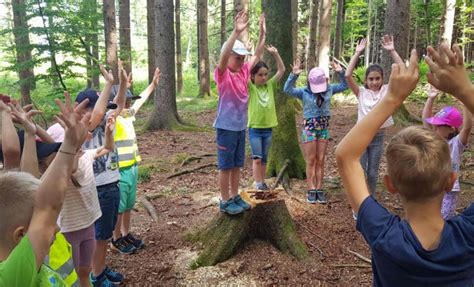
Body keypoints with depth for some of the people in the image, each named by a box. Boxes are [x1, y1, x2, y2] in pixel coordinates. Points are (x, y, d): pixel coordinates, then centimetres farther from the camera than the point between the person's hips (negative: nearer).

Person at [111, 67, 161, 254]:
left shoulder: (128, 116, 5)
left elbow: (141, 100, 20)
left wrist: (153, 84, 28)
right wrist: (123, 88, -52)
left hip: (132, 168, 8)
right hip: (119, 171, -8)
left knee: (128, 205, 20)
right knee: (118, 207, 7)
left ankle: (126, 234, 35)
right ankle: (117, 240, 22)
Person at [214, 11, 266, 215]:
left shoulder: (244, 71, 5)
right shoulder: (222, 74, -13)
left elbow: (257, 55, 13)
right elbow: (224, 56, -31)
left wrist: (262, 33, 4)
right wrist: (236, 32, -41)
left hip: (241, 126, 7)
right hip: (226, 127, -7)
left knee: (237, 164, 16)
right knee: (226, 165, 4)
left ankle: (235, 197, 29)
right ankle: (225, 201, 16)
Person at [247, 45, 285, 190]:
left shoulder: (270, 85, 5)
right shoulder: (250, 87, -5)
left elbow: (282, 70, 4)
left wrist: (275, 54, -4)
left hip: (268, 129, 4)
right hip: (255, 129, -4)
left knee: (264, 159, 13)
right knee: (257, 158, -3)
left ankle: (262, 183, 23)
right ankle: (257, 185, 5)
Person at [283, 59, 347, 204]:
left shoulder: (329, 89, 1)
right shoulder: (304, 92, -9)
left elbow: (344, 86, 10)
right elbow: (287, 89, -19)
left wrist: (341, 73, -6)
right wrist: (294, 75, -32)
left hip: (324, 127, 3)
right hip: (309, 127, -3)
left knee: (321, 160, 7)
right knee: (311, 160, 2)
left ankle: (319, 189, 14)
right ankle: (311, 190, 9)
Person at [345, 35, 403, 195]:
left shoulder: (387, 90, -1)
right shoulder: (361, 92, -4)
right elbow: (348, 76, -18)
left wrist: (392, 51, -14)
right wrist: (357, 53, -16)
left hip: (378, 137, 1)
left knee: (373, 173, 13)